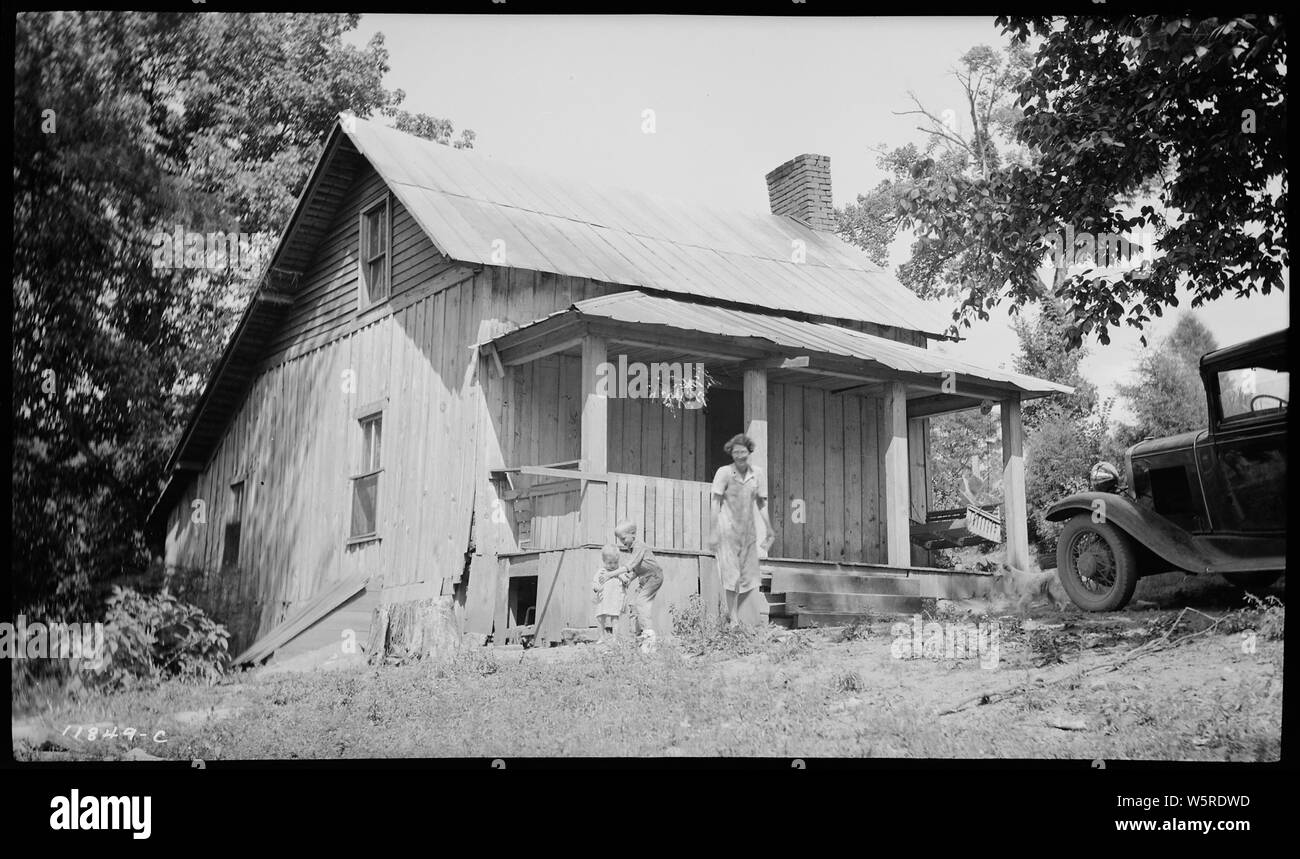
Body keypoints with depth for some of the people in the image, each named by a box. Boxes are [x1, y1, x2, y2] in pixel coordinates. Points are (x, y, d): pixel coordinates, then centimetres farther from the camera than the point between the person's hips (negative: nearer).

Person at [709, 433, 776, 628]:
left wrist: (770, 531, 11)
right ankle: (733, 619, 2)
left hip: (749, 531, 4)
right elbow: (716, 503, -6)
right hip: (728, 529, -4)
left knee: (750, 575, 6)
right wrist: (714, 532, -11)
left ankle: (747, 620, 15)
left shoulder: (758, 474, 4)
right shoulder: (724, 473, -7)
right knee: (731, 574, -5)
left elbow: (761, 504, 11)